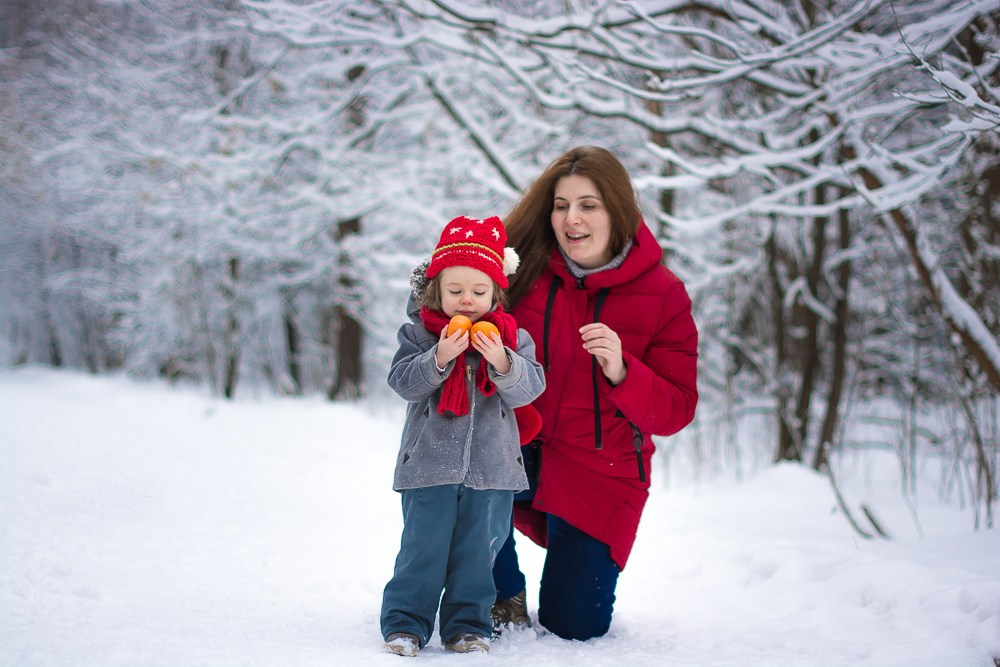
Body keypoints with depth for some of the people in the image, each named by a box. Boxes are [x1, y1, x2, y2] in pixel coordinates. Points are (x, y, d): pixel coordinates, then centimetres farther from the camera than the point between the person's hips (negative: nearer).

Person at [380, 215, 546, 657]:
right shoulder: (419, 331, 1)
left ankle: (467, 624, 20)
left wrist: (503, 363, -24)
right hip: (429, 463, -1)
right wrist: (439, 359, -25)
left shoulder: (512, 336, 4)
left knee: (477, 549, 8)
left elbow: (531, 387, -6)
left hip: (491, 468, 2)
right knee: (423, 546, 0)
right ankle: (405, 622, 11)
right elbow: (402, 381, -10)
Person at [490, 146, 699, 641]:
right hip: (516, 449, 1)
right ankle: (505, 597, -4)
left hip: (598, 474, -1)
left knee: (572, 627, -1)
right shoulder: (525, 266, -6)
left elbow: (675, 413, -10)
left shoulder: (663, 295, -9)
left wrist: (621, 372, -29)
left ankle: (582, 564, 38)